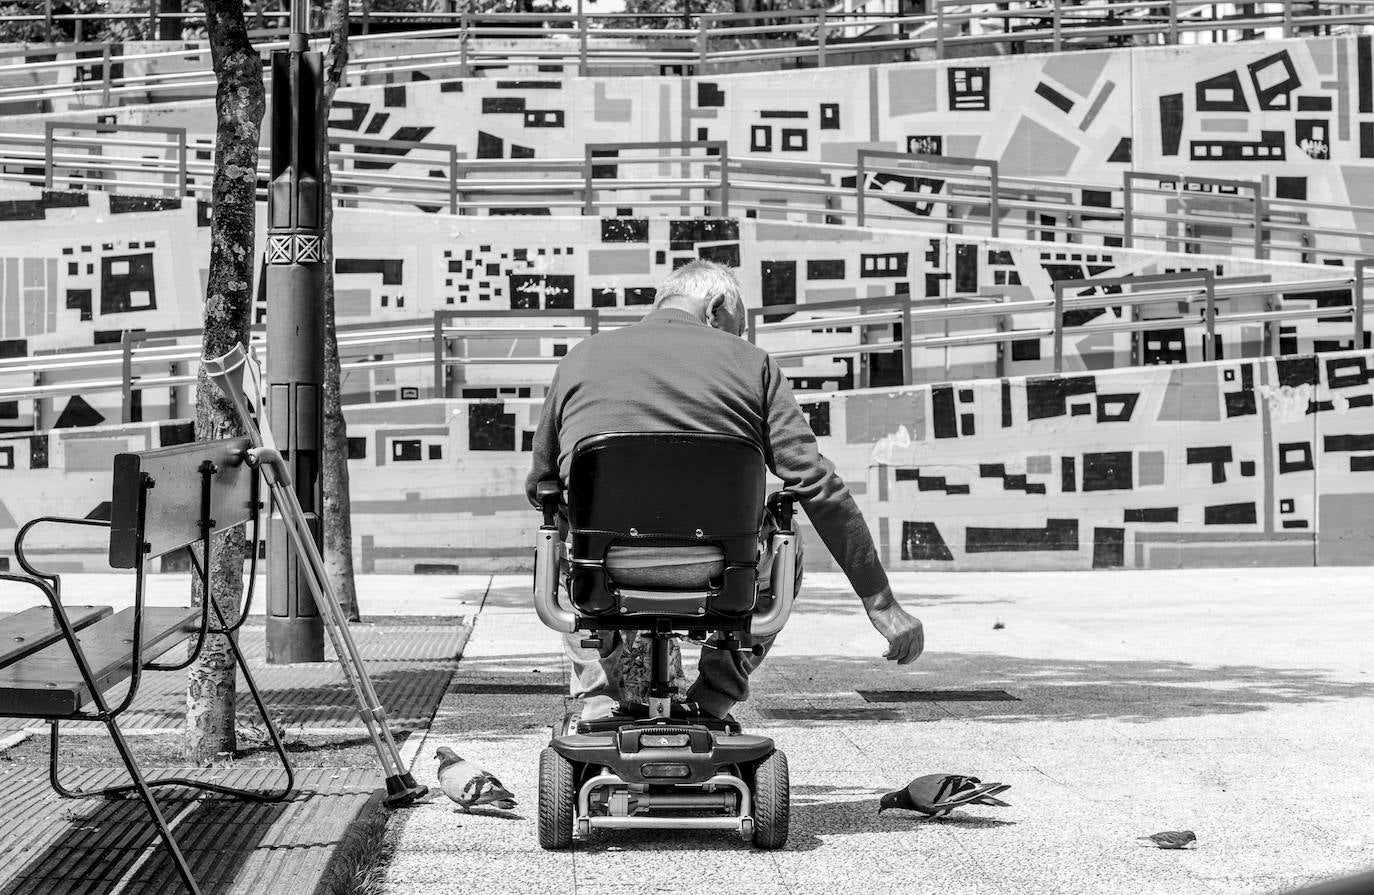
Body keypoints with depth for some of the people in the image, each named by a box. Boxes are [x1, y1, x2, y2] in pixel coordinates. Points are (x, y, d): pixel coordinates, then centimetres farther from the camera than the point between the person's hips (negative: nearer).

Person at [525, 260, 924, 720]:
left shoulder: (581, 357, 11)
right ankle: (713, 702, 23)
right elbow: (818, 485, -1)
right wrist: (881, 603, 2)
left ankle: (598, 695, 25)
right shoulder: (752, 364, 5)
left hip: (607, 578, 2)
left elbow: (539, 486, 20)